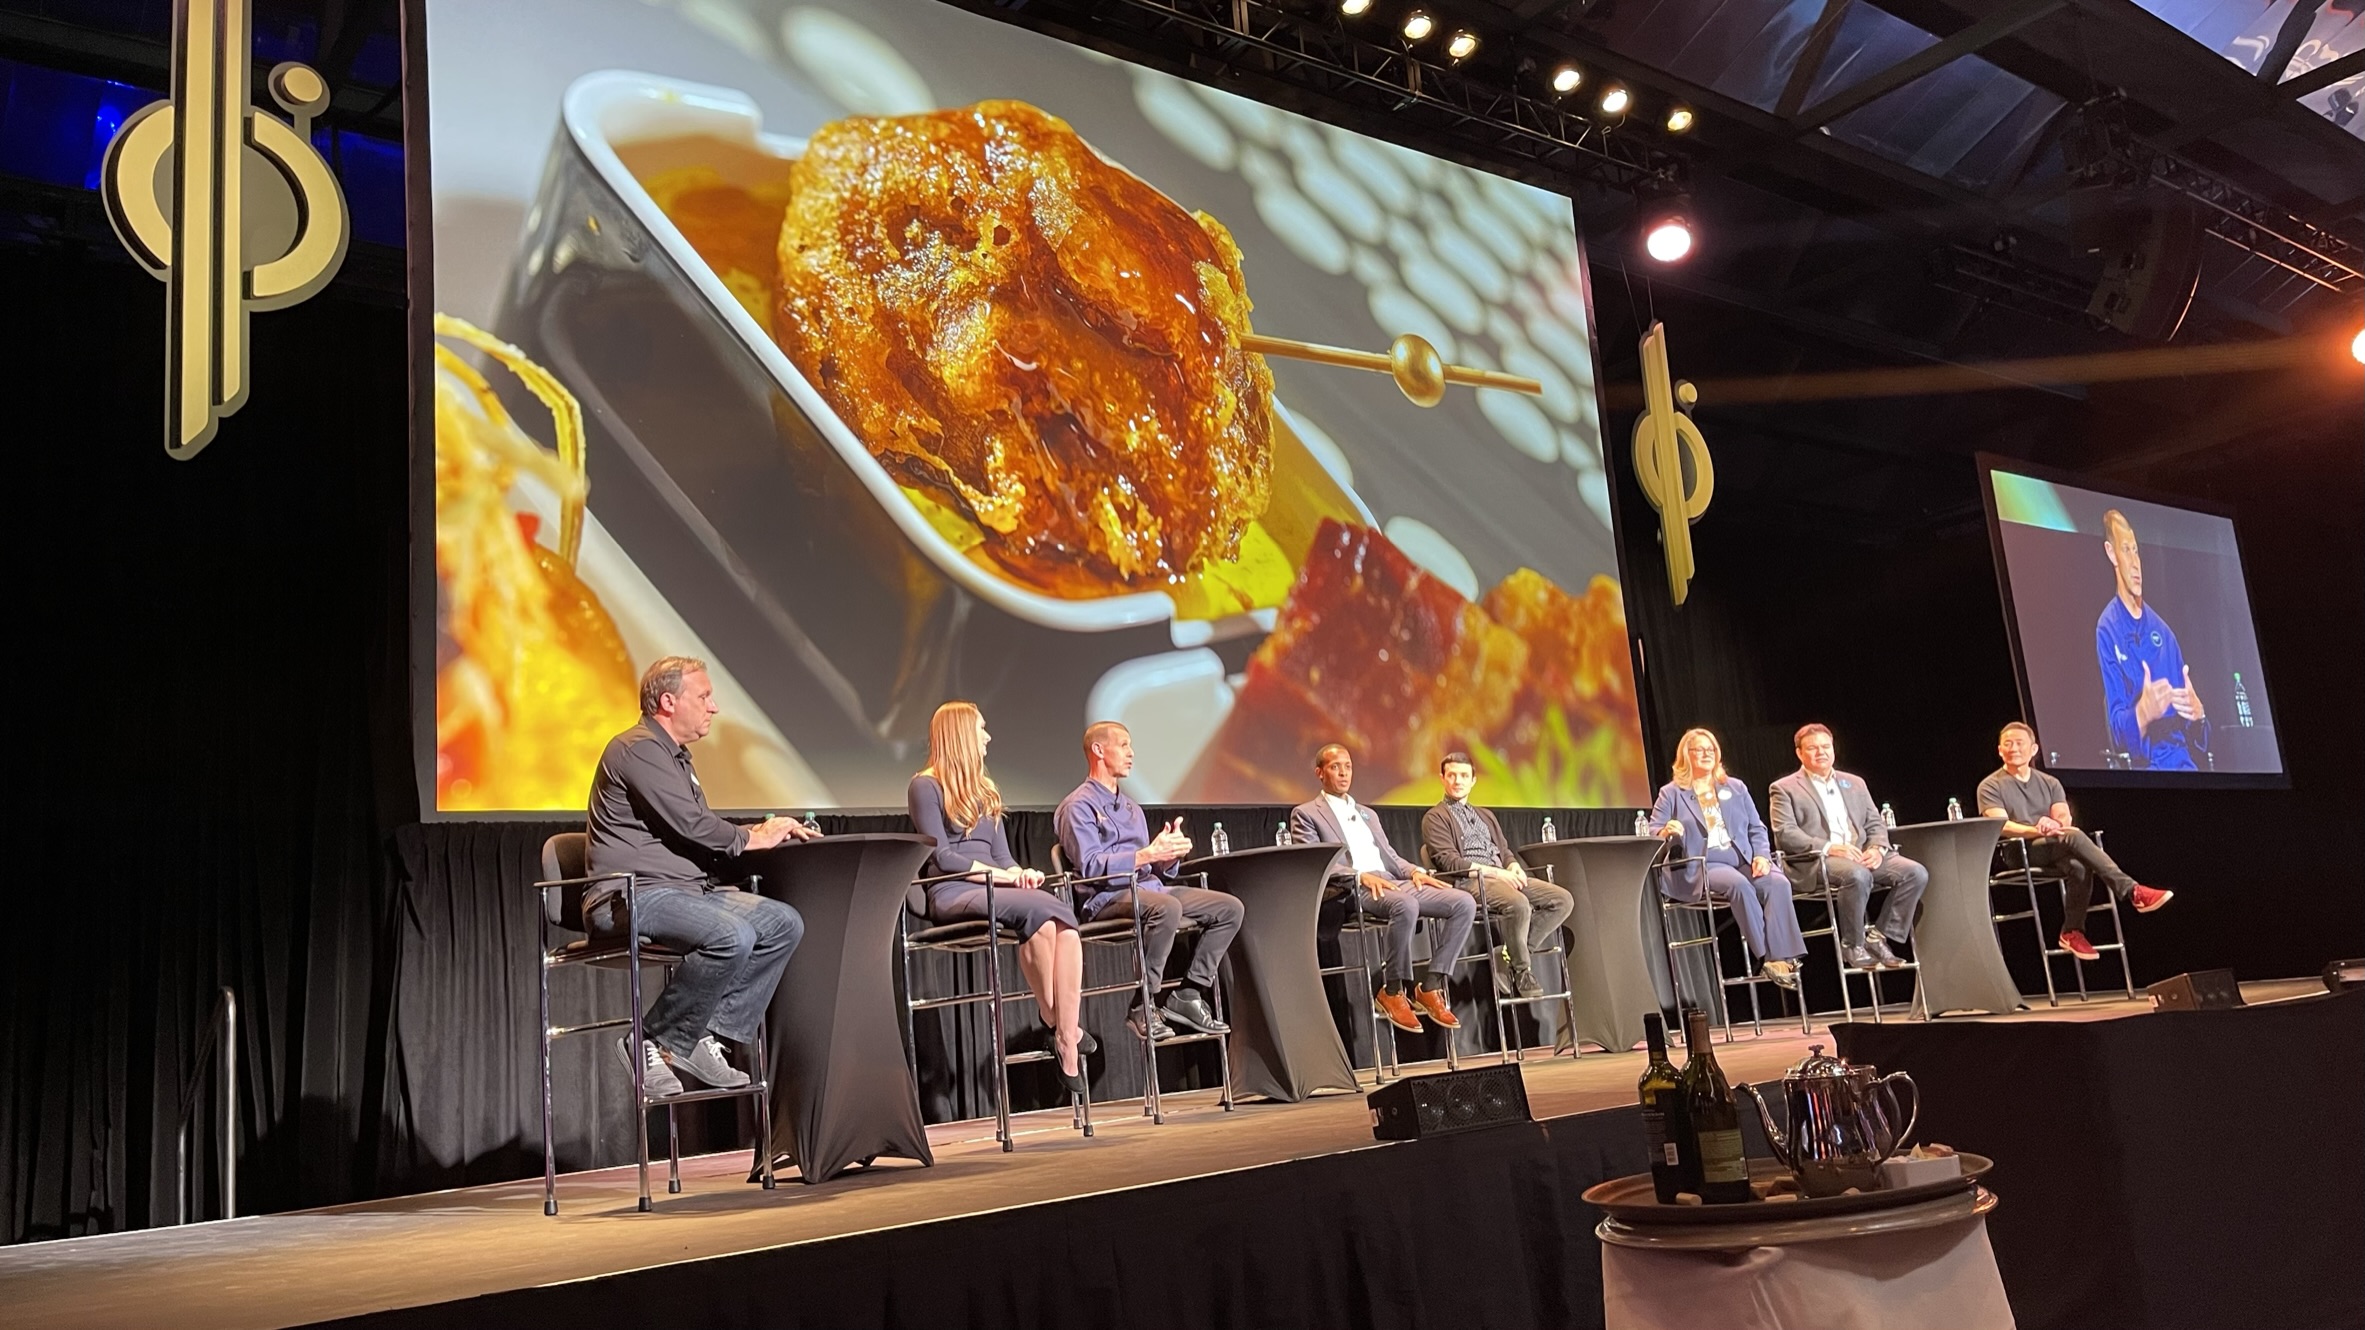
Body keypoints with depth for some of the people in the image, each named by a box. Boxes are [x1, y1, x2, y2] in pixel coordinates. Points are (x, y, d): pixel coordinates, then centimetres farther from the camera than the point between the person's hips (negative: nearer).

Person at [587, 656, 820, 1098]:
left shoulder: (674, 757, 24)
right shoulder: (637, 749, -10)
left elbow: (699, 837, 21)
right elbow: (690, 826, -18)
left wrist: (762, 831, 6)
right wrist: (754, 838, -4)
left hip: (687, 890, 10)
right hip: (631, 896, -10)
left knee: (784, 924, -5)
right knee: (733, 936, -32)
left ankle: (708, 1036, -5)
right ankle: (652, 1043, -14)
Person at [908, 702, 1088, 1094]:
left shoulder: (986, 789, 25)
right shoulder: (926, 787, 2)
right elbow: (942, 857, -8)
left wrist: (1020, 872, -4)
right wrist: (1004, 875, -14)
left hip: (993, 889, 6)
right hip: (951, 893, -6)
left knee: (1064, 922, -27)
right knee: (1040, 912, -34)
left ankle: (1068, 1037, -33)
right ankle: (1052, 1022, -20)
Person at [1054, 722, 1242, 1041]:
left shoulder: (1131, 808, 27)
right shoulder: (1079, 806, -1)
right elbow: (1089, 866, -16)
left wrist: (1169, 854, 0)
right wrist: (1148, 854, -20)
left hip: (1148, 888, 9)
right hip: (1107, 897, -9)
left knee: (1229, 907, -6)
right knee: (1166, 907, -38)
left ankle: (1187, 995, -9)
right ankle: (1141, 1008, -27)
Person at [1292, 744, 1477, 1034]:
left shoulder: (1367, 813, 32)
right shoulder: (1305, 814, 10)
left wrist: (1413, 871, 2)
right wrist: (1361, 876, -19)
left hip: (1394, 881, 7)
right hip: (1353, 891, -7)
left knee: (1465, 903, -14)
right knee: (1406, 905, -39)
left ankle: (1431, 987, -11)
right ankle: (1391, 991, -22)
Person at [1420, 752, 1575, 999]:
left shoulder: (1486, 816, 29)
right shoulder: (1435, 818, 5)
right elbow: (1448, 861, -8)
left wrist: (1513, 866, -3)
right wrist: (1494, 872, -17)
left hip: (1503, 876, 8)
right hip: (1469, 882, -8)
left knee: (1563, 900, -12)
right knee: (1519, 904, -36)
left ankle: (1510, 958, -9)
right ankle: (1521, 969, -13)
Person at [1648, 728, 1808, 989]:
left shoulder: (1736, 788, 22)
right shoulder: (1671, 793, 10)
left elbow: (1757, 828, 19)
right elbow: (1651, 832, 1)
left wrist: (1761, 855, -2)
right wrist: (1666, 832, -24)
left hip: (1743, 860, 4)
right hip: (1701, 867, -4)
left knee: (1778, 883, -28)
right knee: (1739, 885, -35)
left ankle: (1784, 957, -33)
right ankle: (1767, 957, -31)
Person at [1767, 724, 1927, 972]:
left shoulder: (1854, 783, 24)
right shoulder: (1784, 789, 6)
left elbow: (1875, 823, 20)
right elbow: (1784, 833, -7)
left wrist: (1877, 848, -5)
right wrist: (1829, 847, -20)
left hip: (1862, 856, 6)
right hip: (1814, 861, -6)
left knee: (1916, 873, -17)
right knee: (1857, 875, -37)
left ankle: (1880, 938, -9)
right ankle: (1852, 946, -18)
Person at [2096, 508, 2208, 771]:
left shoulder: (2161, 629, 15)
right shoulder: (2107, 630, -2)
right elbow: (2117, 730, -8)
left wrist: (2198, 713, -5)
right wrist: (2142, 714, -28)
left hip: (2184, 761, 5)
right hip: (2143, 767, -5)